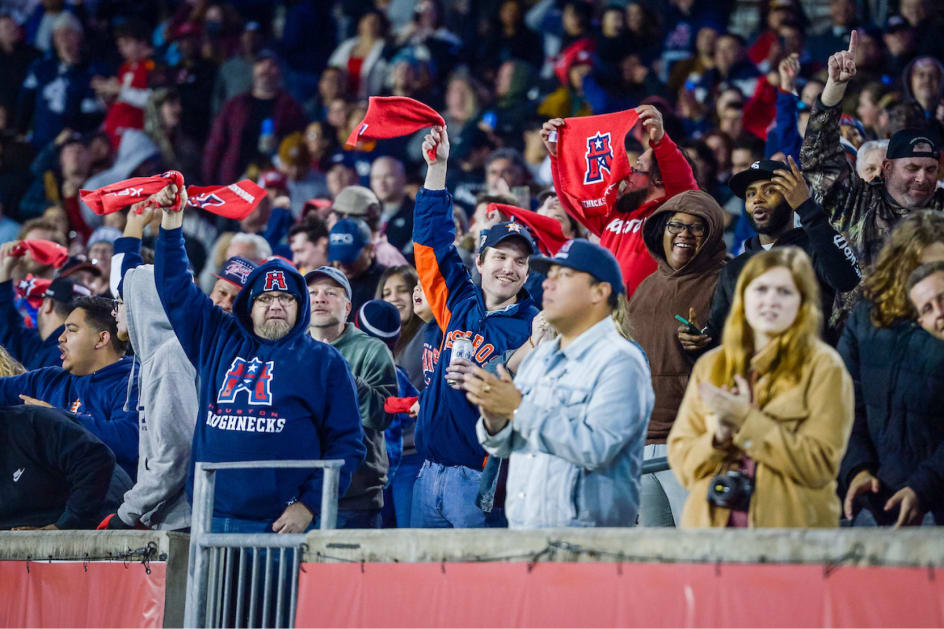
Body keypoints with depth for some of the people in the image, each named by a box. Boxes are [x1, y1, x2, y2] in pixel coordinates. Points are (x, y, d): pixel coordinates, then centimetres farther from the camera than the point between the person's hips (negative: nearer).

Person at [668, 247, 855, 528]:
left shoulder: (823, 367, 1)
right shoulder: (710, 365, 13)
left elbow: (820, 465, -9)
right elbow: (680, 460, 10)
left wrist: (747, 421, -12)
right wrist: (717, 440, -9)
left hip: (789, 527, -3)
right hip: (711, 524, 3)